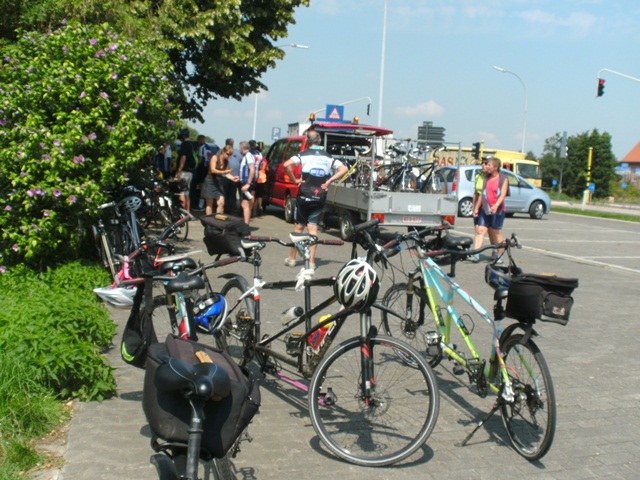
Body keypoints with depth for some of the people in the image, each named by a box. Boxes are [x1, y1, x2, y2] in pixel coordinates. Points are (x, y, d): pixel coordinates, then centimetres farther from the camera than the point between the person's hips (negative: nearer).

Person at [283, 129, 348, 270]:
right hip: (319, 198, 2)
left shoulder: (304, 155, -4)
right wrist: (329, 181, -1)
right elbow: (344, 169, 1)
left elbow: (286, 165, -19)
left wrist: (294, 180, -7)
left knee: (298, 227, 10)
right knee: (313, 228, 7)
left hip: (304, 196, -2)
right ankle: (311, 261, 2)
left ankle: (292, 258, 20)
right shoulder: (328, 157, 7)